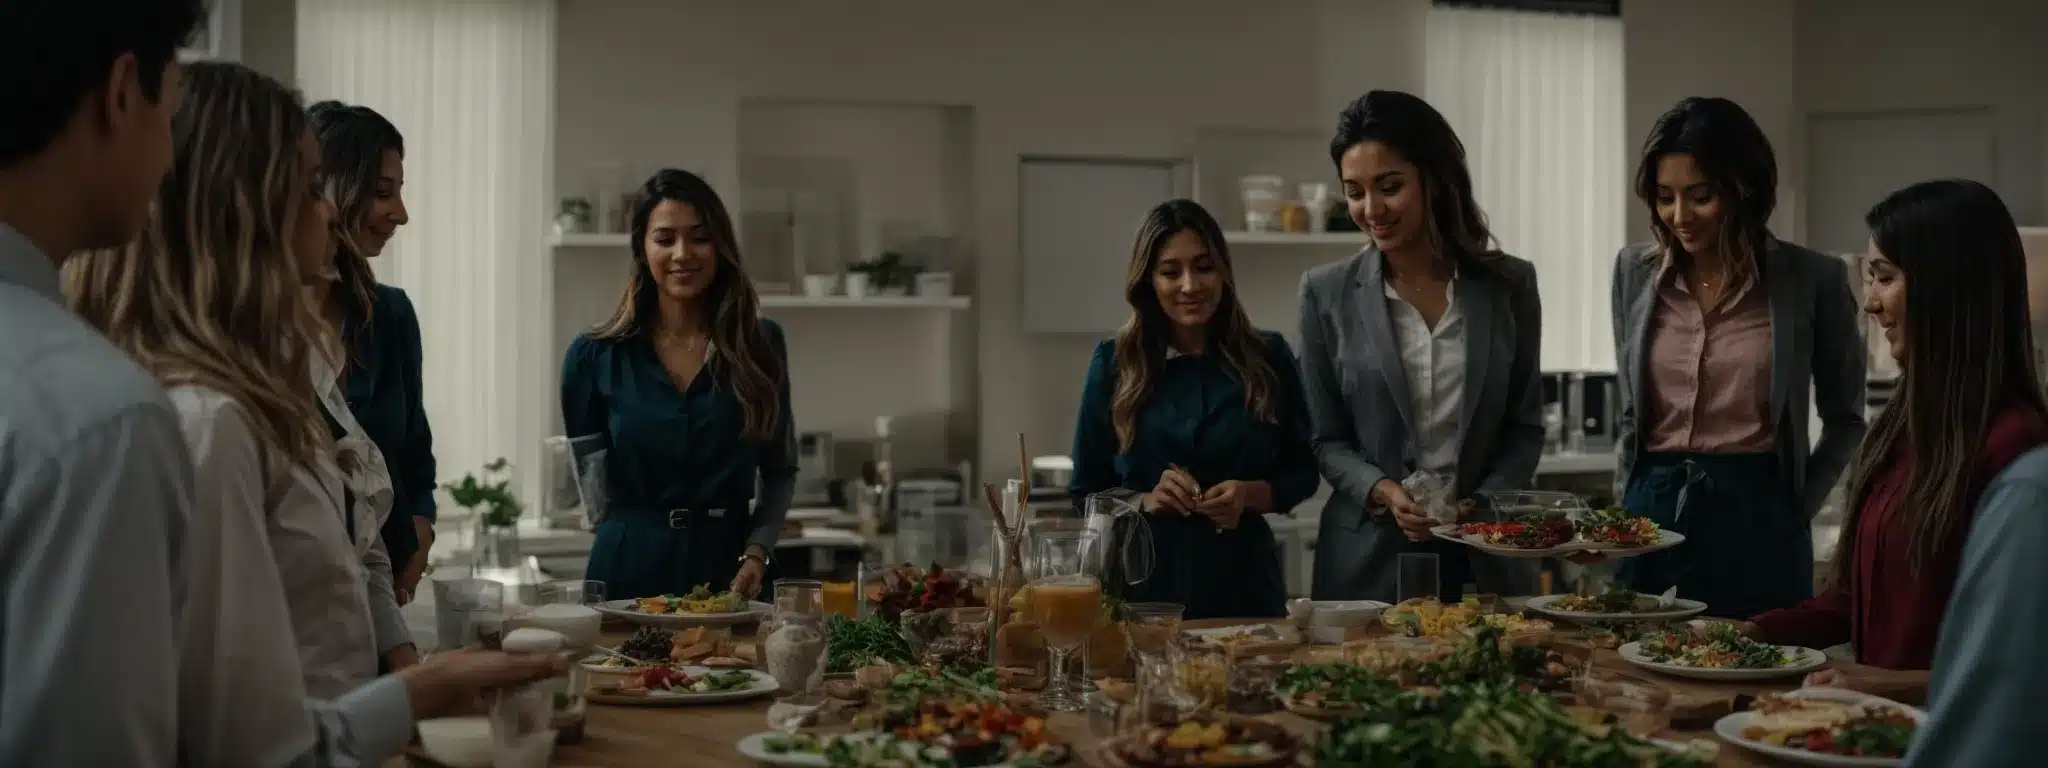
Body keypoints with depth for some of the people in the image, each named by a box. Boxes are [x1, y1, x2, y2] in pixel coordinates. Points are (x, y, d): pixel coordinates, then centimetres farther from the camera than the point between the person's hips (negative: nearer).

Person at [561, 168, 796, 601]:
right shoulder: (595, 356, -1)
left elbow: (780, 472, 7)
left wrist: (756, 552, -6)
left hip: (727, 566, 1)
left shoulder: (761, 345, 1)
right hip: (629, 571, -1)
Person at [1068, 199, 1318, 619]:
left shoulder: (1267, 357, 1)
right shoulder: (1114, 363, 0)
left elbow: (1303, 473, 7)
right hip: (1146, 584, 0)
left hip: (1243, 584, 1)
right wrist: (1146, 502, -14)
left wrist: (1251, 494, -11)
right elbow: (1086, 493, 4)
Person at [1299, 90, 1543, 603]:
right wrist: (1383, 492, -16)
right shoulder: (1326, 293, -1)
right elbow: (1327, 440, 2)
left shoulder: (1509, 285, 1)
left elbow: (1525, 426, 5)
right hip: (1369, 559, -1)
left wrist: (1479, 507, -10)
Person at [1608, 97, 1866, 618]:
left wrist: (1798, 505, 0)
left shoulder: (1812, 280, -4)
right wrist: (1626, 501, 10)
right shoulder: (1634, 271, 5)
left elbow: (1845, 417, 8)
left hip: (1757, 522, -3)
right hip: (1652, 511, 3)